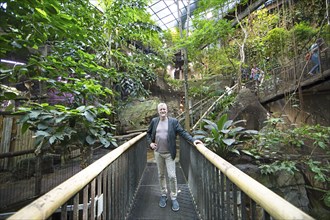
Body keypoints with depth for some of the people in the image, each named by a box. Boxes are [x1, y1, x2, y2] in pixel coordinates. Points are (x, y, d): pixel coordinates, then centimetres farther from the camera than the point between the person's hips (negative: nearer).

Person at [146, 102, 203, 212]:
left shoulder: (173, 121, -6)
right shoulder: (154, 121, 2)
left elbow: (182, 132, -9)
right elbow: (148, 133, 13)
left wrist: (193, 140, -21)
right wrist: (150, 143, -1)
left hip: (169, 154, -2)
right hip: (158, 153, 3)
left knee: (172, 176, 0)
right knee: (161, 175, 16)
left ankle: (173, 198, 21)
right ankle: (163, 195, 35)